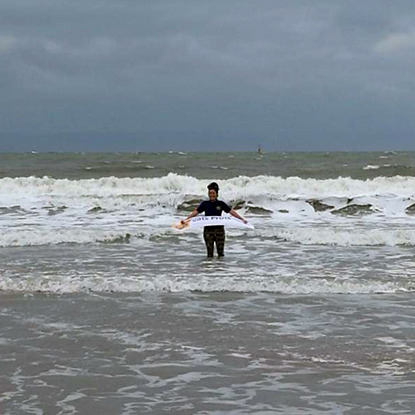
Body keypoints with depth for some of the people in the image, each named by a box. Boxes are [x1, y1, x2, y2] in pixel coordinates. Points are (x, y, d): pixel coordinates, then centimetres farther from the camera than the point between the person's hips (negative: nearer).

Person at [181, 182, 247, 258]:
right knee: (209, 252, 2)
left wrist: (242, 219, -7)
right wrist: (185, 219, -11)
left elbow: (231, 212, 0)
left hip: (219, 229, -1)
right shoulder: (205, 204, 4)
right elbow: (195, 212, 0)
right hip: (208, 230, 1)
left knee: (220, 252, -2)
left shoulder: (221, 204, 2)